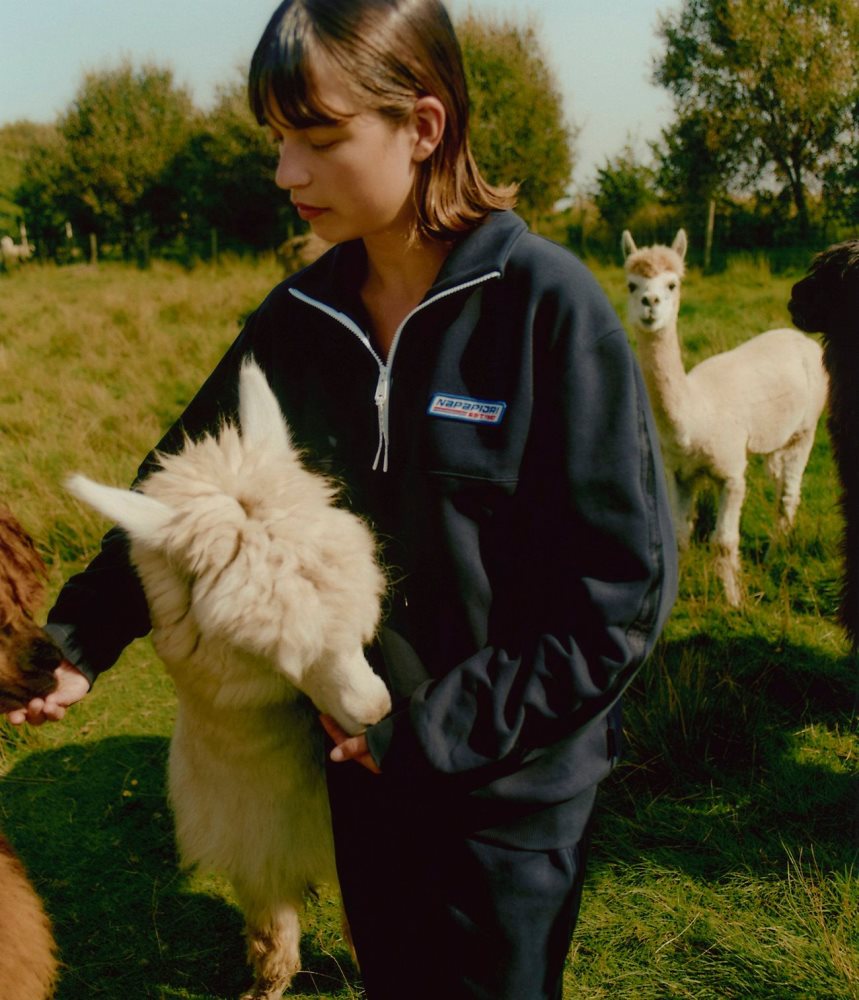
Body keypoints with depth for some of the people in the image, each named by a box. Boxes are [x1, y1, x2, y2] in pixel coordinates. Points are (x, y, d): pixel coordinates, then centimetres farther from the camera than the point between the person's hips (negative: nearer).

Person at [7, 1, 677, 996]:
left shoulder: (547, 304, -19)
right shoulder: (302, 316, -3)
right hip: (362, 752, 5)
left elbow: (622, 588, -19)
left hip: (512, 775, -4)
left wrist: (440, 734, -16)